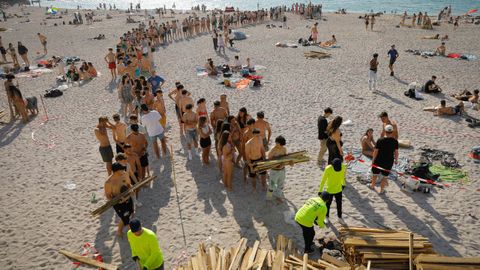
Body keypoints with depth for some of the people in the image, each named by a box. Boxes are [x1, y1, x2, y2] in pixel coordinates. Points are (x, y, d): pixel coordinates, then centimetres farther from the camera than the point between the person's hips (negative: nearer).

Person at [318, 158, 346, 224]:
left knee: (339, 204, 18)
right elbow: (323, 180, -18)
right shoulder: (328, 169, -30)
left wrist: (343, 184, 17)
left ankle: (340, 217, 40)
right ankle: (326, 217, 40)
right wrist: (320, 190, -11)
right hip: (329, 190, -3)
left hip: (339, 189, 3)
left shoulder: (344, 167, -19)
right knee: (328, 204, 17)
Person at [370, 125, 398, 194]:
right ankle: (382, 190, 27)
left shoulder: (380, 140, -16)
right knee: (384, 176, 16)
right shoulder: (395, 141, -10)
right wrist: (396, 160, 14)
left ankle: (372, 186, 41)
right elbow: (396, 152, -3)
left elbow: (376, 151, -11)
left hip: (379, 161, -1)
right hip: (389, 162, 1)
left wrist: (373, 160, 2)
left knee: (375, 174, 21)